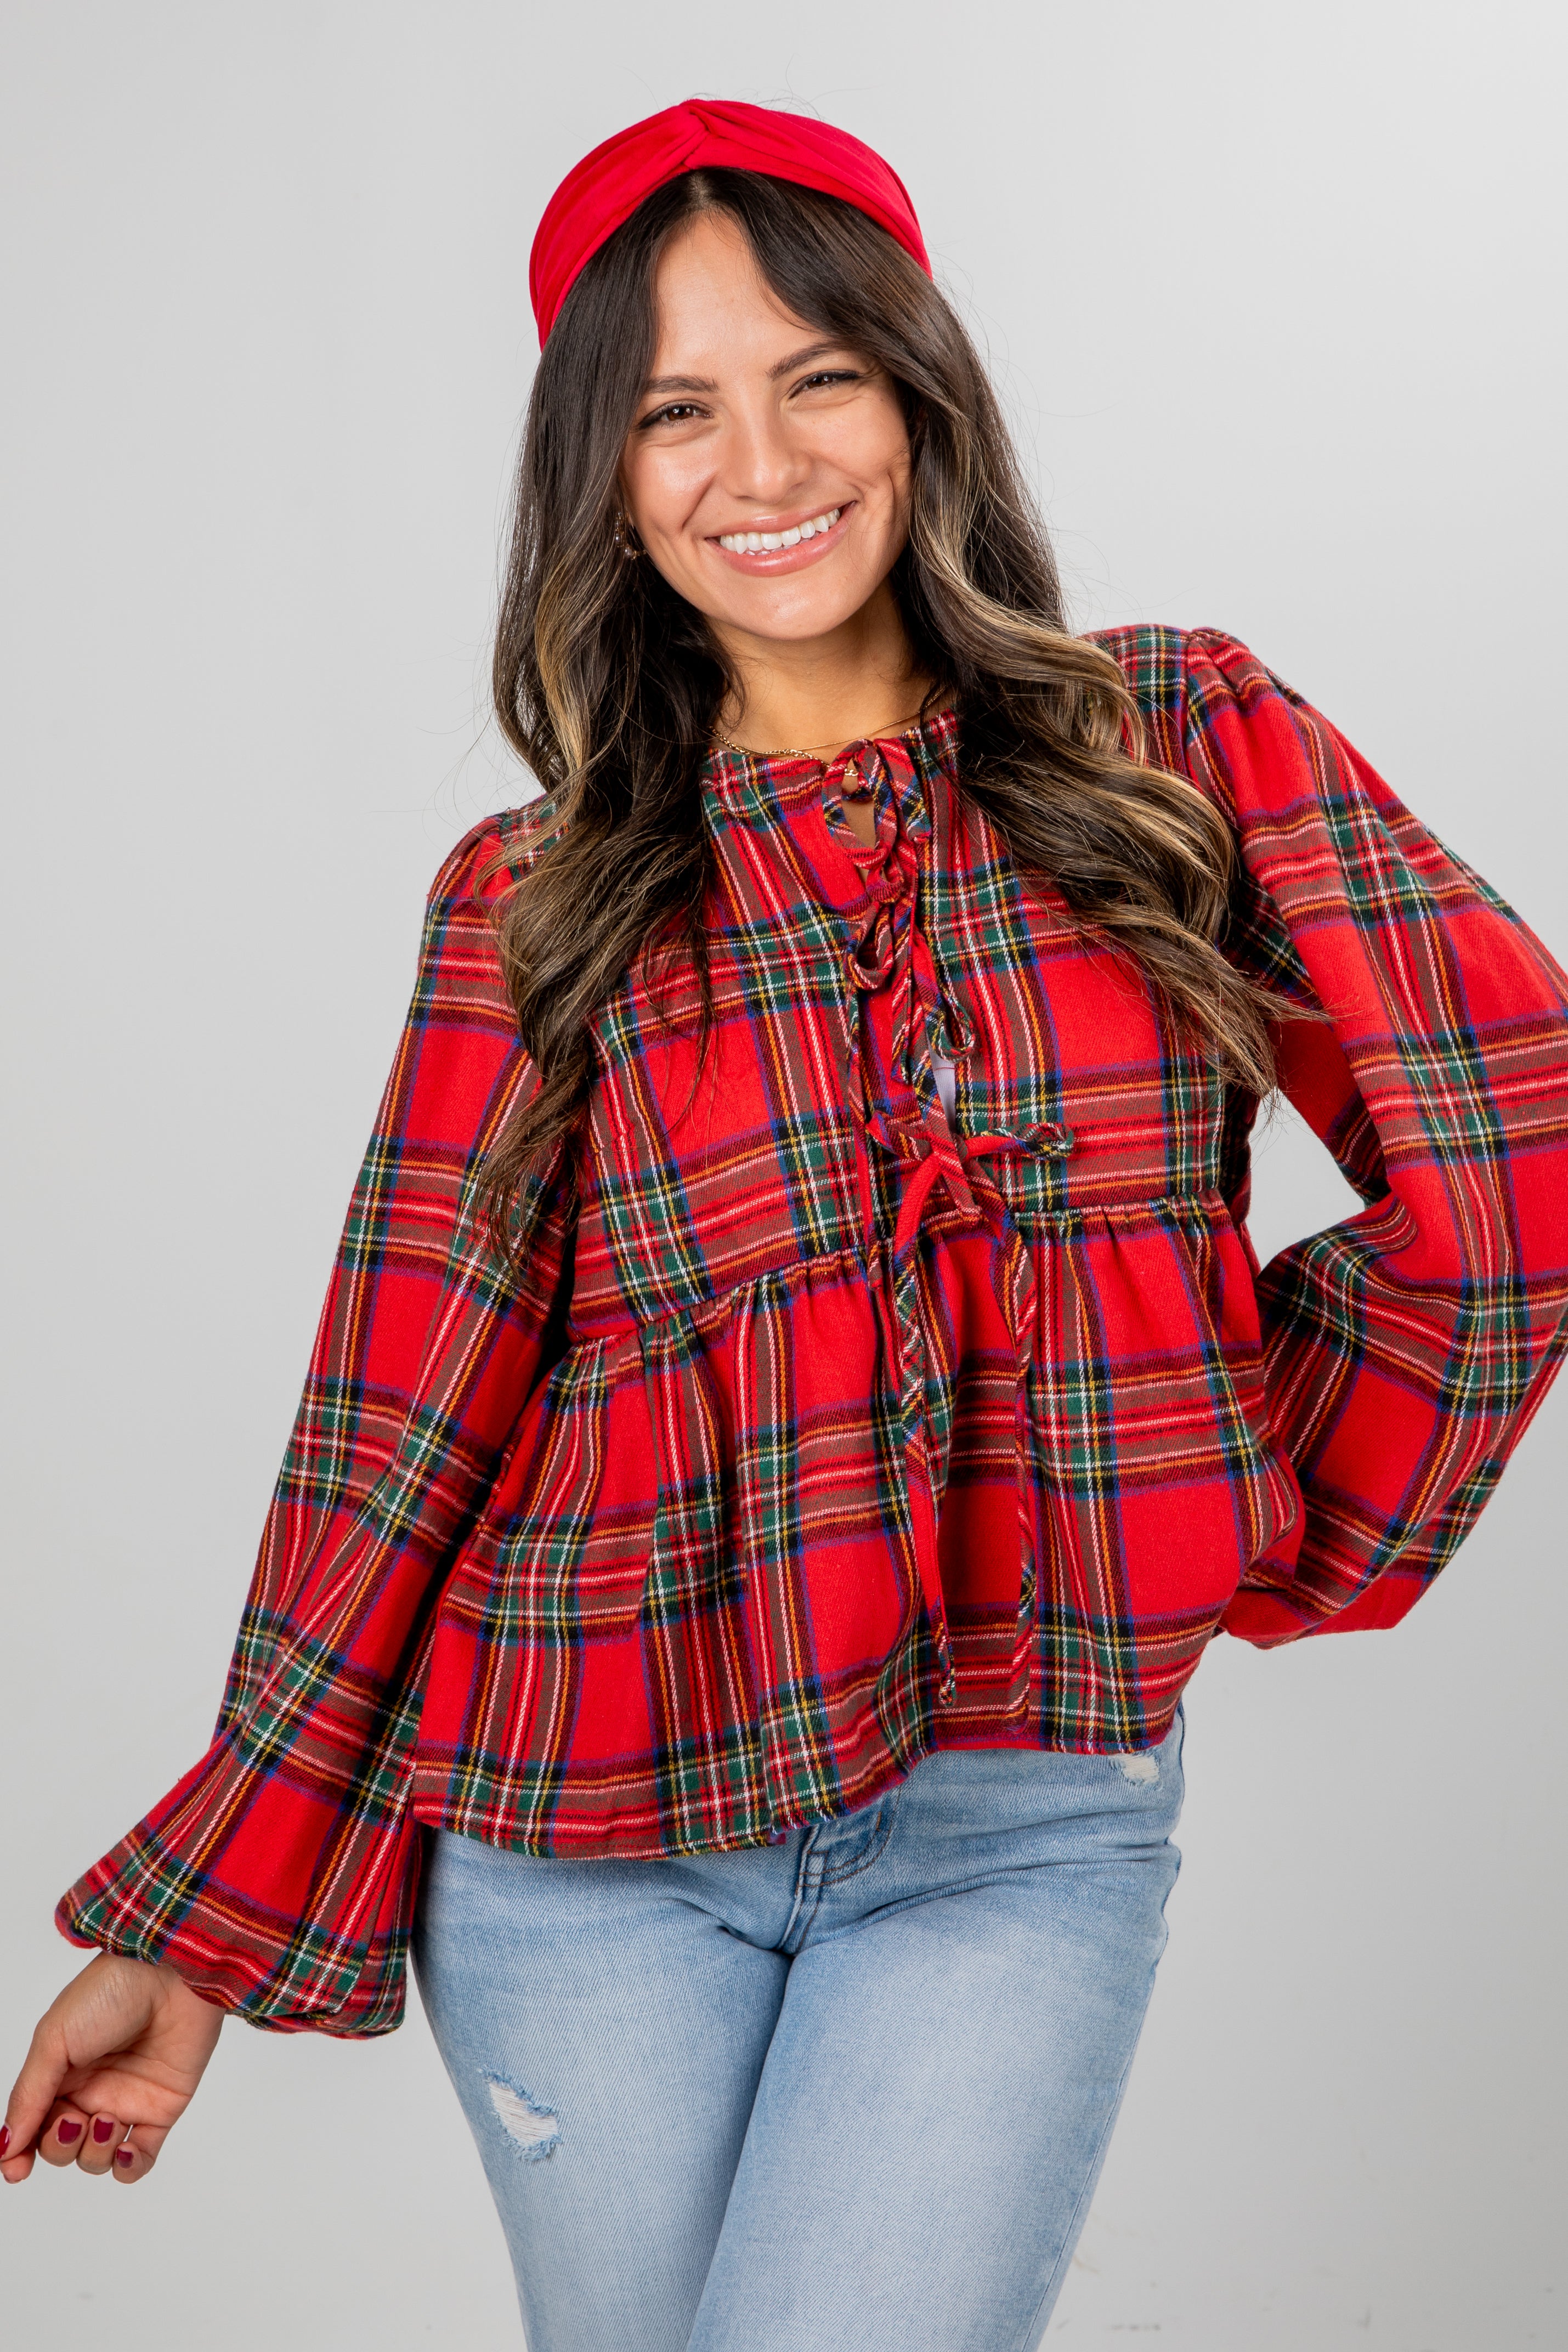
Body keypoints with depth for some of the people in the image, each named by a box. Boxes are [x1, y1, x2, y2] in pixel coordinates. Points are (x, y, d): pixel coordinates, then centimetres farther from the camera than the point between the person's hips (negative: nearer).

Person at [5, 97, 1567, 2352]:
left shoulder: (1175, 746, 1)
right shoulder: (538, 902, 3)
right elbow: (407, 1426, 1)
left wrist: (1284, 1541, 4)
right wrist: (201, 1929, 1)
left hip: (1022, 1836, -1)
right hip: (582, 1845, 1)